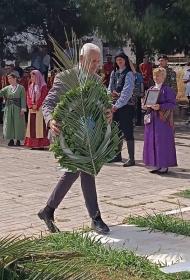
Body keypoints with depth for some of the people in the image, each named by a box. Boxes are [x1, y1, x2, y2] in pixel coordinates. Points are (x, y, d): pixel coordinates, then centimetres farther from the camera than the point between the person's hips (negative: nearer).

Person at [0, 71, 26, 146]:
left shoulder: (21, 88, -3)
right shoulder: (7, 88, 7)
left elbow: (23, 99, -7)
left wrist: (23, 109, -12)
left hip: (18, 109, -4)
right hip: (8, 108, 4)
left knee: (18, 124, -1)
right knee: (9, 124, 3)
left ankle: (18, 140, 7)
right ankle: (11, 139, 10)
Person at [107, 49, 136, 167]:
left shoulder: (129, 74, -7)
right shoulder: (114, 73, 13)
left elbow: (127, 92, -15)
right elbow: (110, 89, 15)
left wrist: (118, 105, -17)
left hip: (126, 105, -7)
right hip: (115, 105, 7)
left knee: (127, 131, -7)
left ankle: (131, 158, -4)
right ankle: (118, 155, 22)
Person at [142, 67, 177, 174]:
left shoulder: (167, 89, -7)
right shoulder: (151, 89, 14)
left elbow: (173, 104, -13)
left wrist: (160, 106, -23)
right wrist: (145, 106, -1)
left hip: (163, 120, -7)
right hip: (152, 119, 7)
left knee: (163, 142, -4)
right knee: (152, 142, 6)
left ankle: (164, 166, 4)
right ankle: (157, 165, 15)